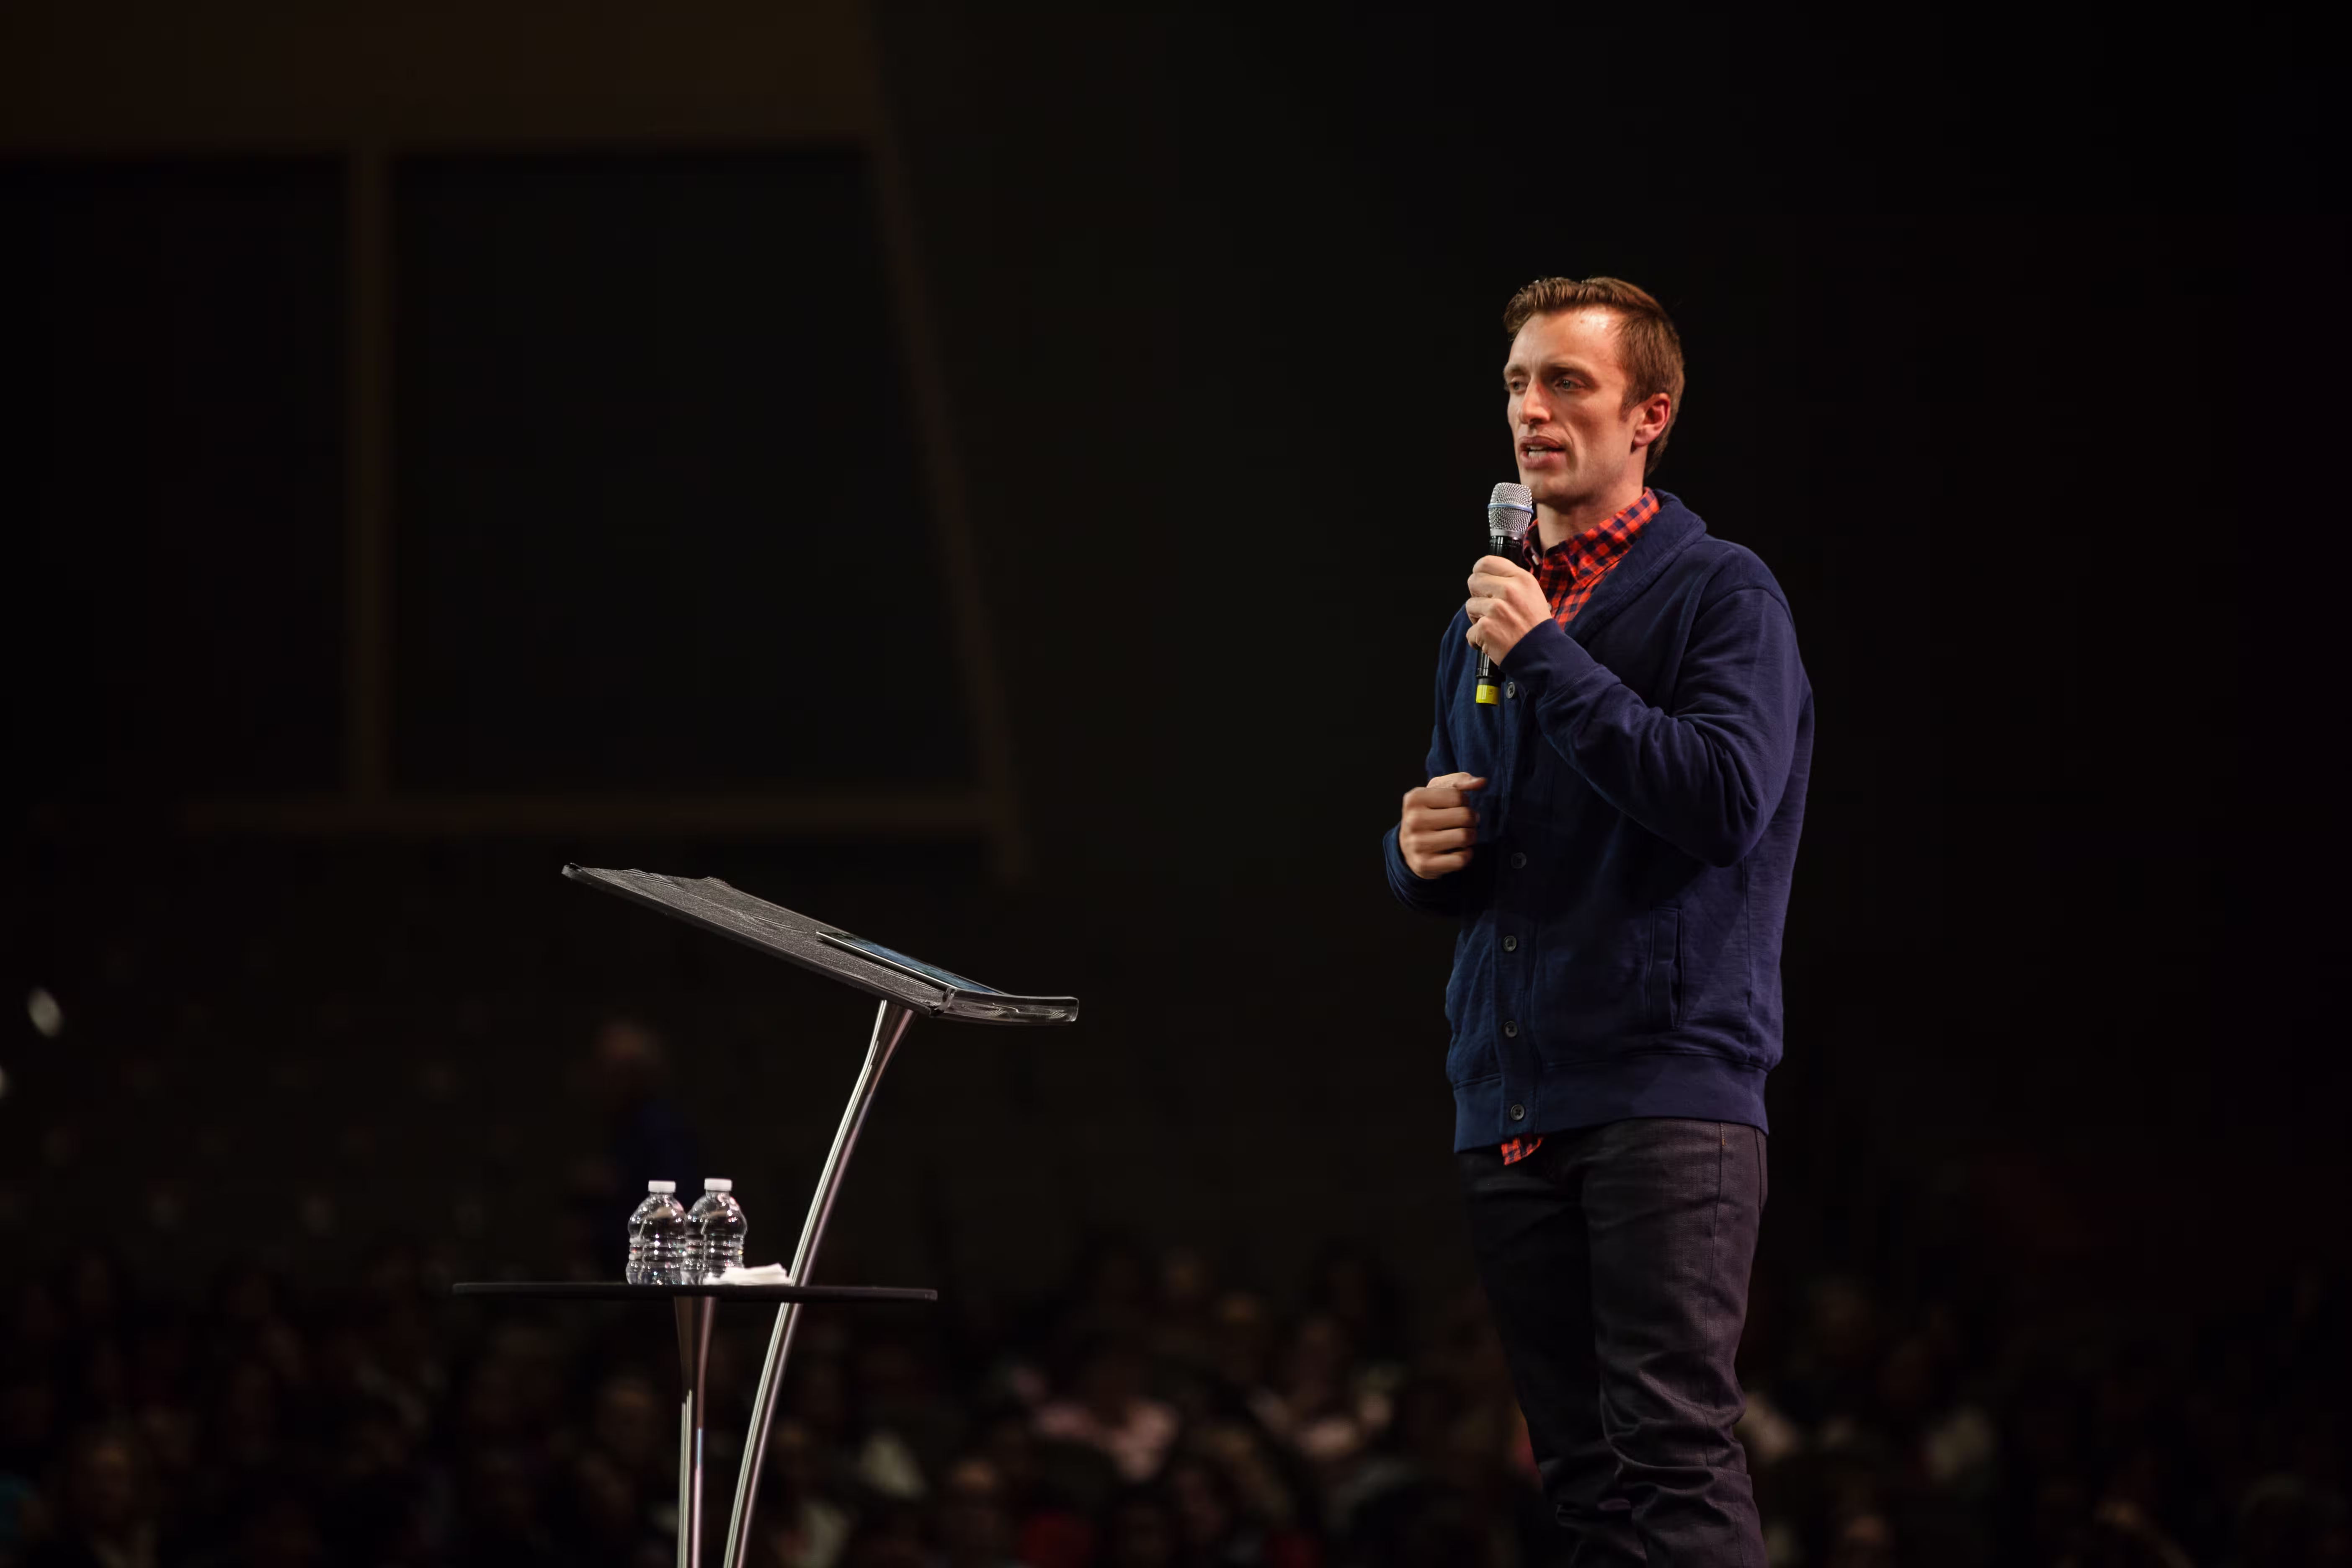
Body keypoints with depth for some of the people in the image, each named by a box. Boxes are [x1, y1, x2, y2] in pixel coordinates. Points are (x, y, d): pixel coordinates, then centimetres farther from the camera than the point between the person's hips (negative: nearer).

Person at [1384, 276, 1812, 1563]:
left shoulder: (1720, 595, -1)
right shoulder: (1489, 615, 20)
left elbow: (1727, 799, -17)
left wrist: (1551, 661, -14)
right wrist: (1419, 853, 4)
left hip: (1667, 1082, -7)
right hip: (1510, 1099, 7)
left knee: (1673, 1451, -17)